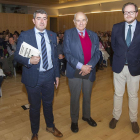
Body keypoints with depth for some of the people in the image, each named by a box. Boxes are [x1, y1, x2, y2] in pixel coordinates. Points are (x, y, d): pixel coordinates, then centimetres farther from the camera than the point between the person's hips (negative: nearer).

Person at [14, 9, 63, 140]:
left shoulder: (52, 35, 4)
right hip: (33, 77, -3)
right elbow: (17, 56, -9)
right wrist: (29, 61, -29)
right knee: (34, 107, 13)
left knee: (48, 103, 20)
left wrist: (57, 74, 9)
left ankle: (50, 126, 46)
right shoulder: (25, 35, -8)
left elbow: (55, 56, 9)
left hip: (49, 76, 3)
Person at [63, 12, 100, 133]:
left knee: (87, 96, 19)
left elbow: (97, 53, 0)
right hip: (75, 72, -3)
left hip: (89, 71, 3)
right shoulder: (68, 34, -3)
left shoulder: (93, 35, 6)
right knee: (75, 98, 9)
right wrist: (81, 66, -21)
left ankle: (87, 116, 41)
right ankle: (74, 120, 29)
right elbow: (67, 53, -11)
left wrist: (89, 66, -16)